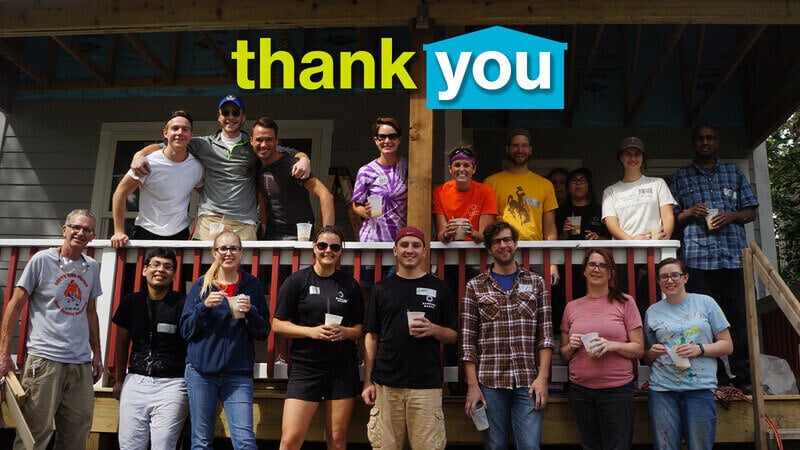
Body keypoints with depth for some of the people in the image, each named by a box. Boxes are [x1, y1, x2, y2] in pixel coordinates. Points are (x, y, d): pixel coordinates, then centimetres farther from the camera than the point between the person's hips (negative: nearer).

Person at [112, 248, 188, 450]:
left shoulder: (183, 304, -3)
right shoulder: (131, 302, 9)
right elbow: (122, 343, 18)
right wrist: (119, 381, 17)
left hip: (172, 384, -3)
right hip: (136, 381, 4)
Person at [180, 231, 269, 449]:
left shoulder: (252, 286, 8)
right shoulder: (202, 285, 7)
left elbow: (263, 334, 7)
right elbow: (186, 330, 4)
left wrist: (250, 312, -11)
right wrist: (204, 306, -11)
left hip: (238, 372, 0)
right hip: (201, 370, 1)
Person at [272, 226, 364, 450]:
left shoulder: (350, 285, 8)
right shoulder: (297, 281, 2)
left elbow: (361, 328, 12)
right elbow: (278, 324, -1)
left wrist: (346, 332, -10)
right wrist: (311, 331, -15)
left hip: (343, 368, 2)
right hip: (305, 367, -2)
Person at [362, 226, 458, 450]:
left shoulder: (439, 288, 7)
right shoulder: (382, 288, 9)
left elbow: (453, 335, 10)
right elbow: (371, 336, 10)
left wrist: (434, 329, -12)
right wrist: (367, 381, 4)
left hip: (426, 385, -1)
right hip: (385, 384, 1)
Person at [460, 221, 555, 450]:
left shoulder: (535, 283, 10)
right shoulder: (475, 286, 6)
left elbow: (545, 335, 5)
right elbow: (467, 341, 2)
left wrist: (543, 377, -5)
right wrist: (472, 385, -4)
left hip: (528, 383, 1)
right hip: (490, 383, 0)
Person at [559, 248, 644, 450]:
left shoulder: (625, 302, 0)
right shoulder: (572, 307, 8)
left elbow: (639, 349, -1)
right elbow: (564, 355, 14)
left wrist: (613, 345, -18)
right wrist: (571, 346, -7)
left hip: (617, 389, -3)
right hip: (580, 390, 3)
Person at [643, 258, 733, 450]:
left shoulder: (705, 303, 7)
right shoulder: (652, 311, 12)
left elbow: (727, 345, 6)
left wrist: (700, 349, -11)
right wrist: (652, 353, -4)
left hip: (700, 388, -1)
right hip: (662, 390, 2)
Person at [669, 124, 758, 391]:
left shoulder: (734, 173, 19)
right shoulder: (681, 177, 16)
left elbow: (751, 212, 16)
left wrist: (731, 216, -5)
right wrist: (690, 213, -7)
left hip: (734, 254, 1)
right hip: (698, 256, -1)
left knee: (739, 315, -3)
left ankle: (743, 377, 4)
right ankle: (716, 379, 2)